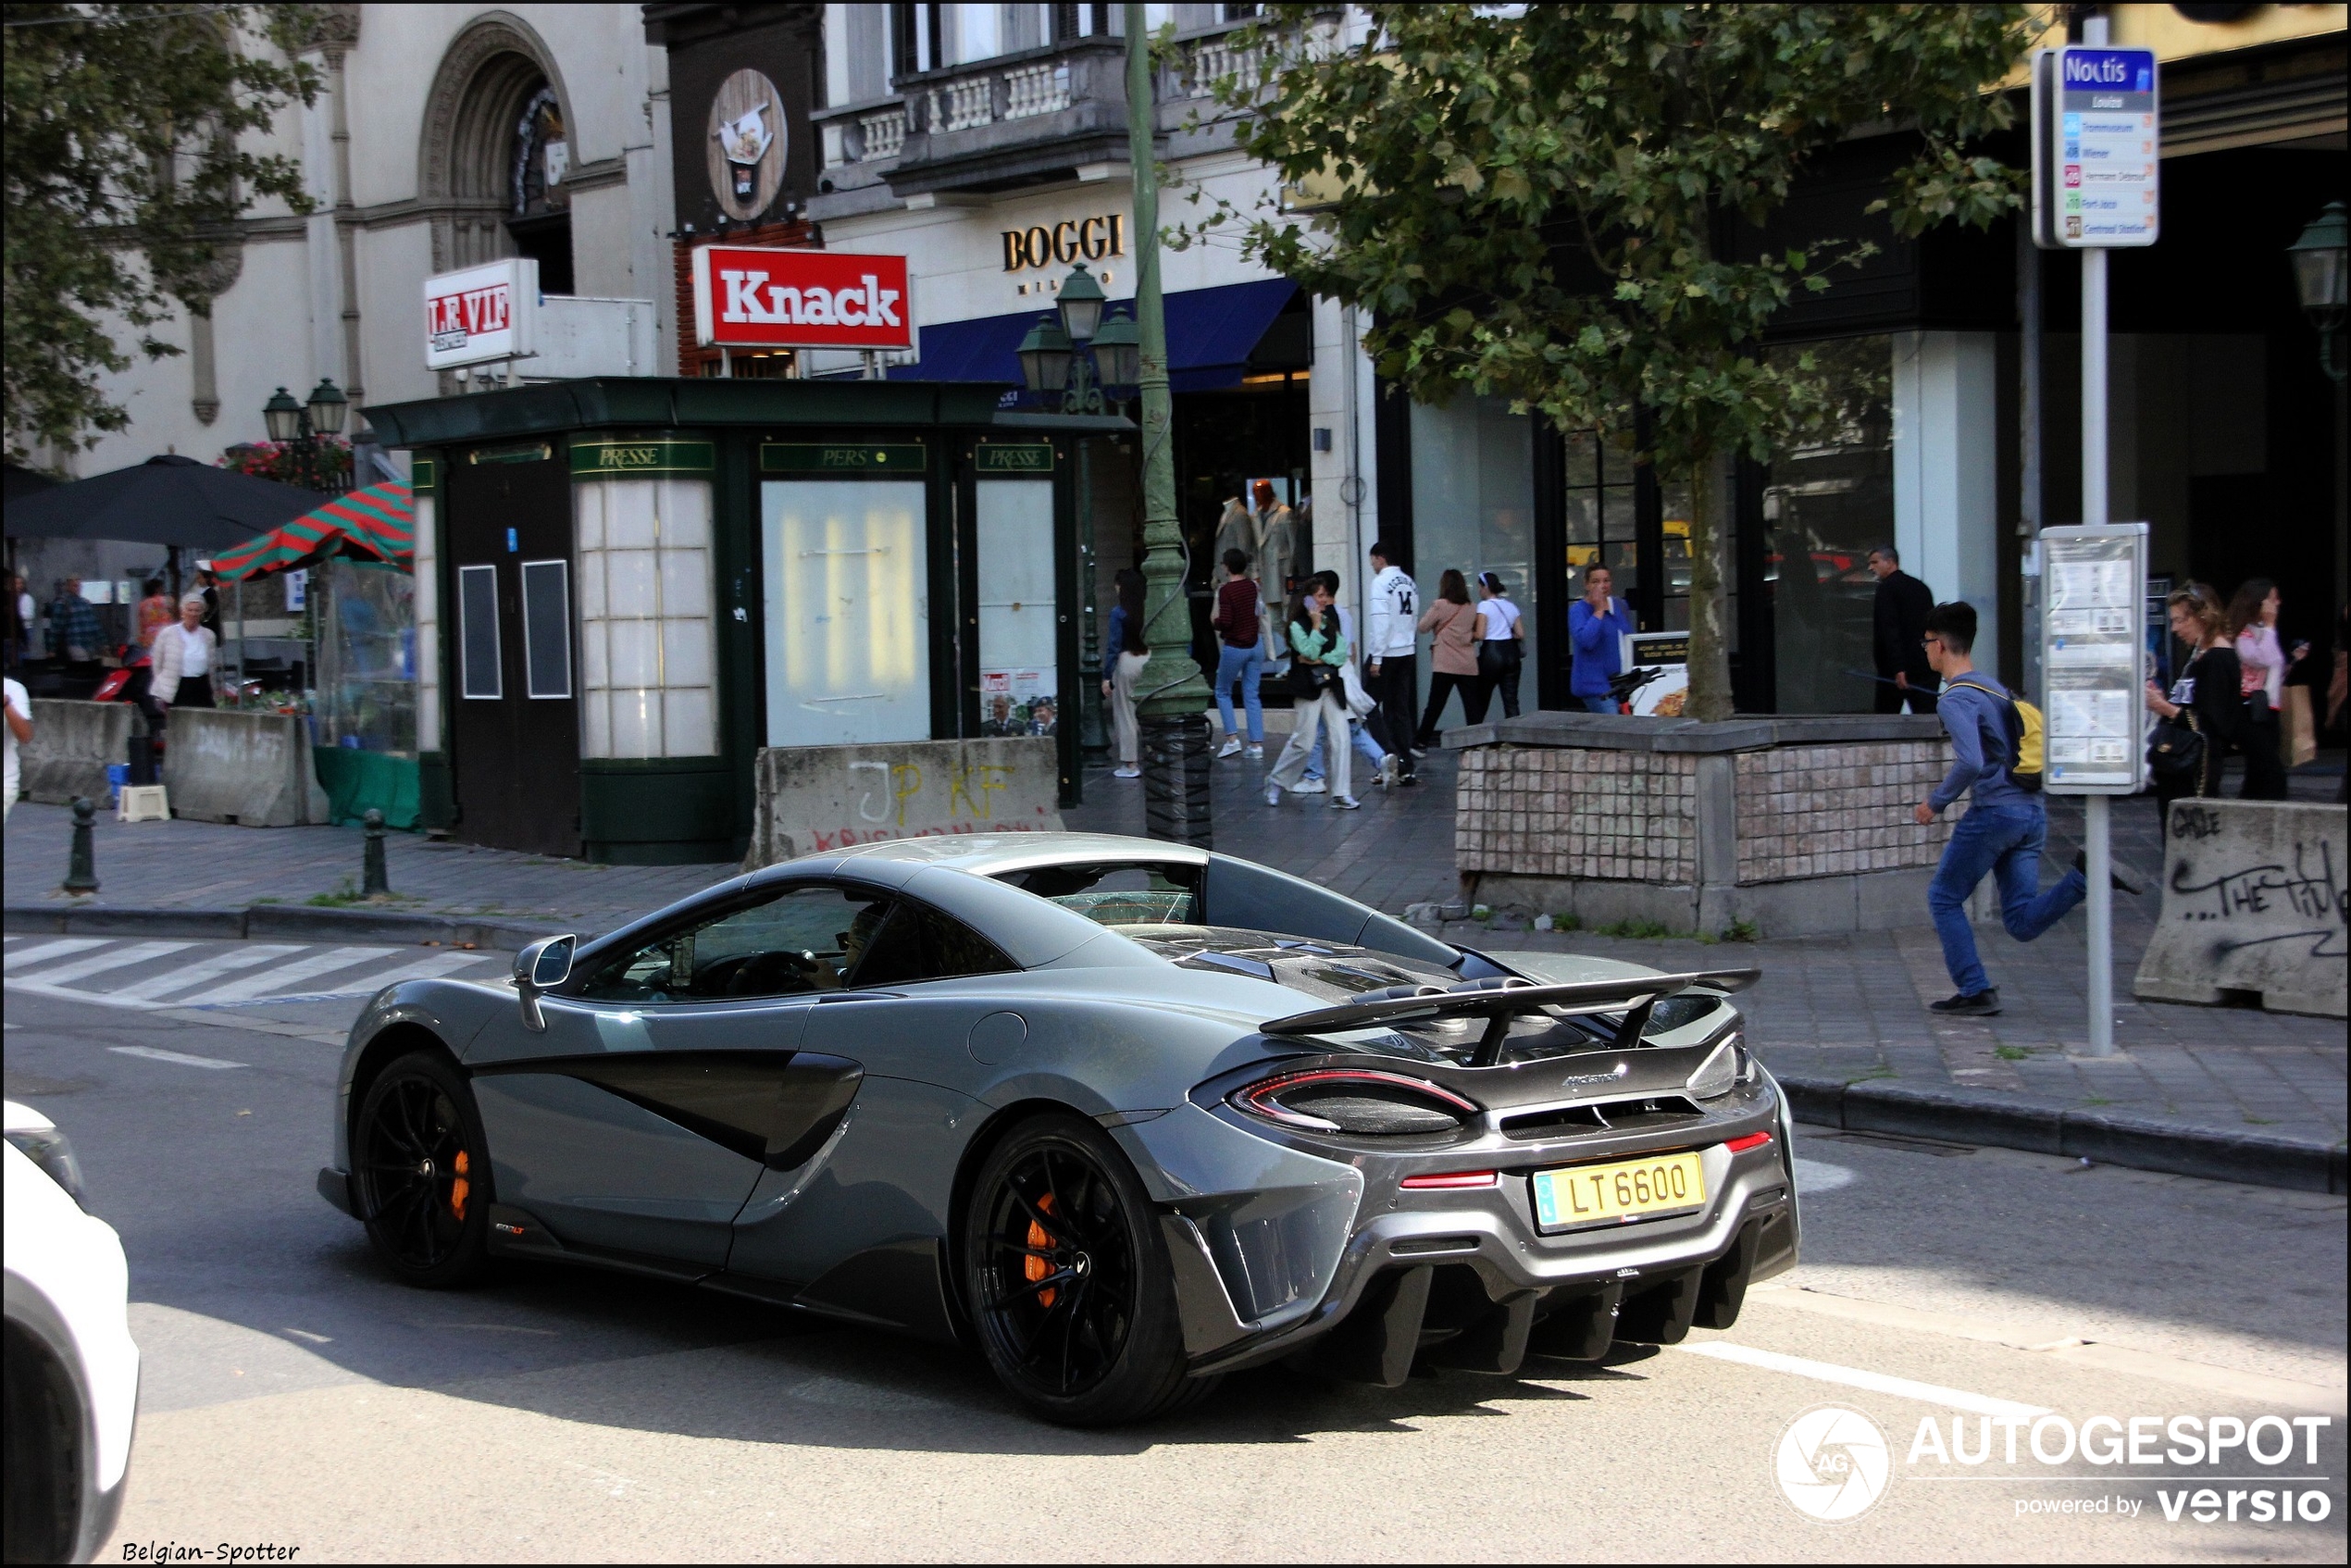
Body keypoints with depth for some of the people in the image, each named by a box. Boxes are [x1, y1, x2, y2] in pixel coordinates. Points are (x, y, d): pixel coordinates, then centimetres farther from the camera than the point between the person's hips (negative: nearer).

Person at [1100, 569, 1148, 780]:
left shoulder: (1118, 613, -12)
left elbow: (1114, 646, -11)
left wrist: (1107, 676, -6)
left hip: (1126, 661, -5)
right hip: (1148, 660, 5)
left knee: (1125, 715, 4)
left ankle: (1131, 765, 6)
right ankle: (1146, 760, 16)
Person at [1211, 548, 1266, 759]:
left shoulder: (1225, 591, -16)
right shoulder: (1253, 586, 4)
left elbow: (1225, 622, -20)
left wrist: (1214, 622, -1)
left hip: (1235, 647, -5)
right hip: (1256, 645, 5)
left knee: (1222, 692, 11)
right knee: (1251, 695, 8)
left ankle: (1232, 738, 0)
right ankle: (1257, 744, 3)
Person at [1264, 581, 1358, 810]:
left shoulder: (1331, 624, 13)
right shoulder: (1297, 626, -3)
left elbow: (1342, 653, 2)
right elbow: (1309, 652, -16)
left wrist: (1319, 660, -12)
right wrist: (1316, 626, -13)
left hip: (1332, 686, 5)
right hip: (1309, 689, -5)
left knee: (1341, 736, -5)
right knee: (1303, 741, -5)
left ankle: (1340, 793, -3)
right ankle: (1276, 781, 16)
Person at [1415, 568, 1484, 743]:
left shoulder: (1440, 606, -6)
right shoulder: (1472, 609, 7)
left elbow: (1423, 627, 1)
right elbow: (1477, 633, 14)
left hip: (1445, 664, -3)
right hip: (1468, 666, 3)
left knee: (1435, 706, 2)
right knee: (1473, 706, 1)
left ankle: (1421, 741, 7)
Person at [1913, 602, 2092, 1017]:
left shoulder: (1955, 699, -9)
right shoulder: (1996, 688, 19)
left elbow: (1971, 762, -23)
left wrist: (1936, 802, -10)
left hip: (1993, 812, -8)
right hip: (2032, 811, 8)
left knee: (1944, 898, 9)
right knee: (2022, 921, 4)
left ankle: (1976, 991, 5)